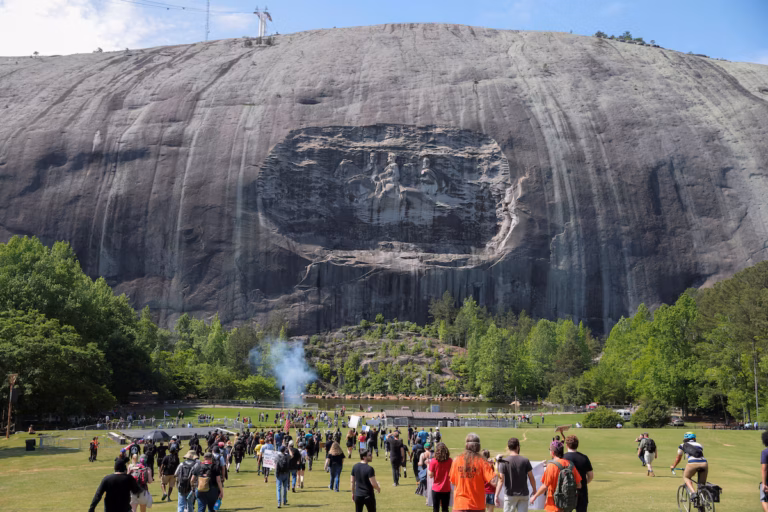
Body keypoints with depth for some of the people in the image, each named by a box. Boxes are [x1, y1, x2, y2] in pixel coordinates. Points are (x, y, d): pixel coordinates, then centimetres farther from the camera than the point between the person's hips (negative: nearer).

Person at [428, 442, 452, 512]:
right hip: (446, 489, 2)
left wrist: (428, 465, 2)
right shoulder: (450, 460, -5)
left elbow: (430, 475, -10)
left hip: (436, 489, -2)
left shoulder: (433, 461, -11)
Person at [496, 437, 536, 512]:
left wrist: (496, 495, -11)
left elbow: (501, 480, -13)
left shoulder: (504, 462, -8)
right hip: (523, 494, 1)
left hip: (510, 495, -1)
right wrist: (534, 491, 14)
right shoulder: (525, 461, -4)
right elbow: (531, 478, 0)